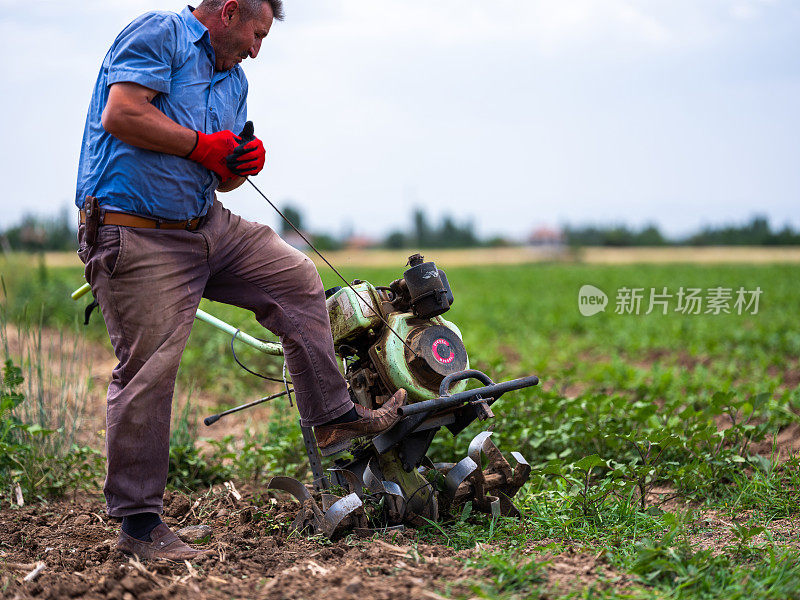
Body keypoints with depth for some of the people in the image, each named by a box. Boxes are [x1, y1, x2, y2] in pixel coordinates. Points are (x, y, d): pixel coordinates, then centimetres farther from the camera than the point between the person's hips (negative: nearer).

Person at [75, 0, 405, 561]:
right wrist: (204, 146, -14)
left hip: (210, 225, 9)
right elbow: (119, 114, -21)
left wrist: (243, 164, 0)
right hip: (140, 240, -9)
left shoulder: (235, 79, 21)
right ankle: (138, 523, -1)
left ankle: (333, 416, 22)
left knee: (298, 277, 11)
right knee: (148, 373, -10)